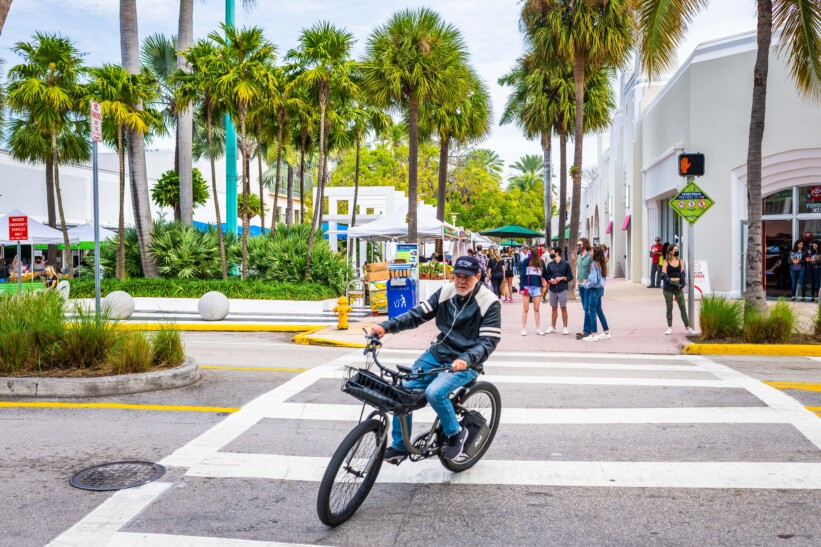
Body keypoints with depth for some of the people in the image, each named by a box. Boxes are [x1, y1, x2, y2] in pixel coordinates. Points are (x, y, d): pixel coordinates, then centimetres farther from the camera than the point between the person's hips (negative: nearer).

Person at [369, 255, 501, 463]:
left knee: (434, 392, -30)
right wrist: (387, 326, -14)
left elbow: (488, 341, -17)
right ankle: (399, 446, 10)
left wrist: (466, 359, -35)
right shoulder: (446, 292, 0)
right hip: (437, 353, 5)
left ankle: (456, 434, -1)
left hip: (465, 362, -5)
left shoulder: (489, 303, -13)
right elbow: (417, 314, 0)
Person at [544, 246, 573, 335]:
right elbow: (547, 276, 14)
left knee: (563, 308, 2)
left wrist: (562, 278, -14)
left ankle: (565, 327, 10)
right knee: (554, 308, 11)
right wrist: (550, 280, -7)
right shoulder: (550, 264, 8)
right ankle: (552, 327, 19)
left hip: (562, 289, -3)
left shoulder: (565, 264, -2)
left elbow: (570, 277, 1)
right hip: (552, 289, 3)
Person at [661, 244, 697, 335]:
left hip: (678, 286, 2)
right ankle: (669, 328, 12)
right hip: (668, 287, -2)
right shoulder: (666, 262, -1)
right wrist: (672, 283, -17)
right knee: (669, 307, 5)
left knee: (682, 307, -1)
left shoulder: (680, 261, 9)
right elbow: (664, 275, -7)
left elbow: (682, 274, 7)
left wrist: (682, 284, -10)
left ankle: (688, 328, -1)